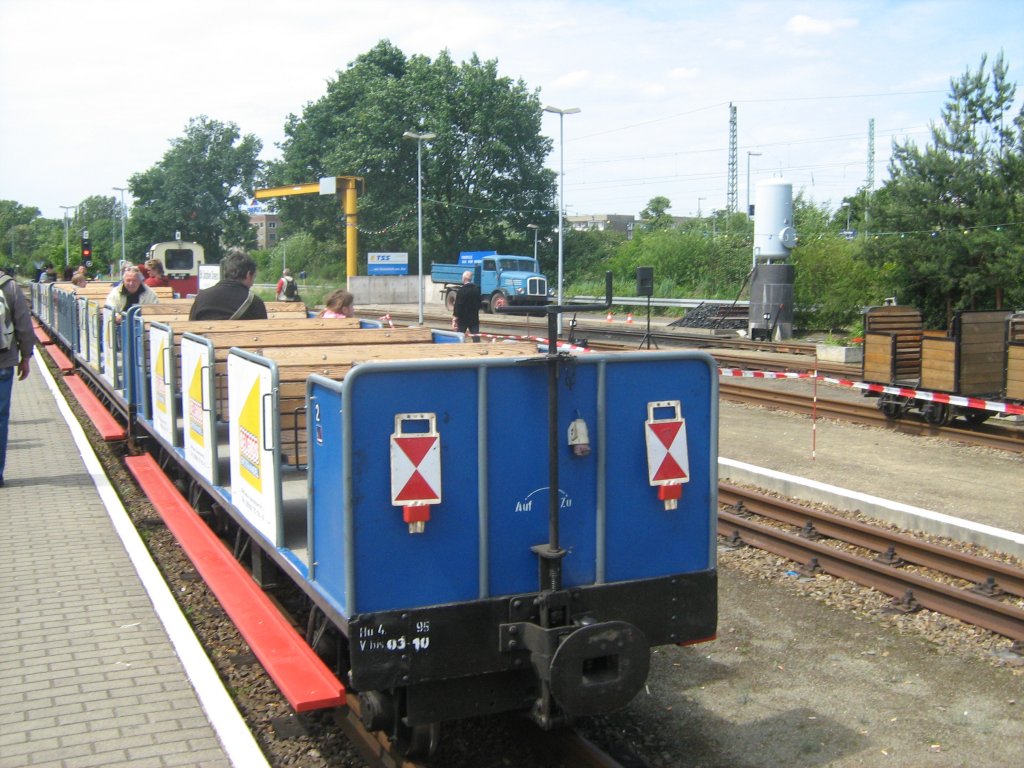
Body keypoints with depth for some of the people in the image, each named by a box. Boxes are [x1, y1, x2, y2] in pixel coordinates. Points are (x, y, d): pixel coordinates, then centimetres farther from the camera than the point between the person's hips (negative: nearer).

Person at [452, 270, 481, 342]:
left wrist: (454, 320, -13)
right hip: (474, 318, 5)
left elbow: (458, 306, -16)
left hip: (463, 318, -5)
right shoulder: (477, 289, 5)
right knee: (476, 337, 2)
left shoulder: (462, 290, -15)